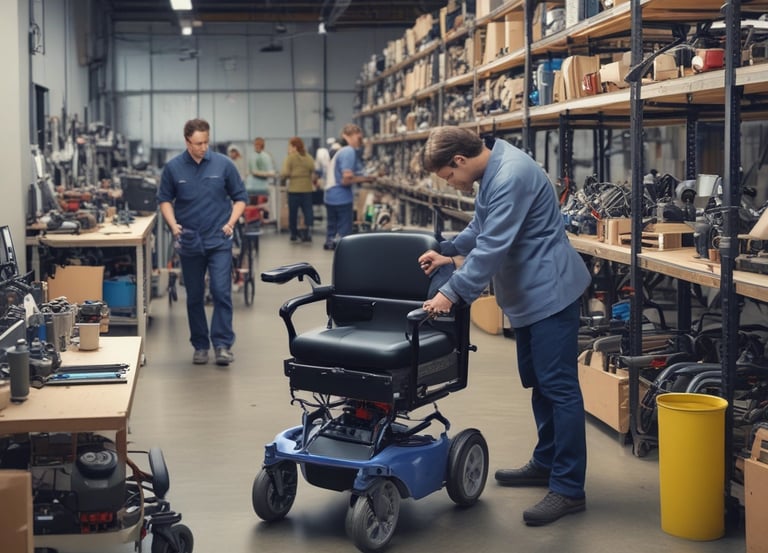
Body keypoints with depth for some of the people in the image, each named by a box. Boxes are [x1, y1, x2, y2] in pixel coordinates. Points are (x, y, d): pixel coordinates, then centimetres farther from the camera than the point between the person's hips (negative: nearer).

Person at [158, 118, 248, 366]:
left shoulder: (223, 164, -3)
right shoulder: (173, 168, -1)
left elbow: (240, 197, 5)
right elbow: (164, 199, 9)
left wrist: (231, 222, -7)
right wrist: (173, 224, -7)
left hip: (219, 241, -1)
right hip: (189, 242, 1)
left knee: (221, 292, -10)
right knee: (194, 296, 8)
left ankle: (223, 344, -4)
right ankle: (200, 346, 18)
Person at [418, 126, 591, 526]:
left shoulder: (510, 176, -23)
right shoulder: (493, 171, 10)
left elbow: (493, 247, -27)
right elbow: (481, 228, 23)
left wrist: (452, 292, -25)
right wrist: (448, 252, 12)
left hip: (550, 292, -11)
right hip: (529, 294, 11)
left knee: (559, 387, -9)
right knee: (538, 382, 18)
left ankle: (569, 489, -6)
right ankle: (546, 463, 30)